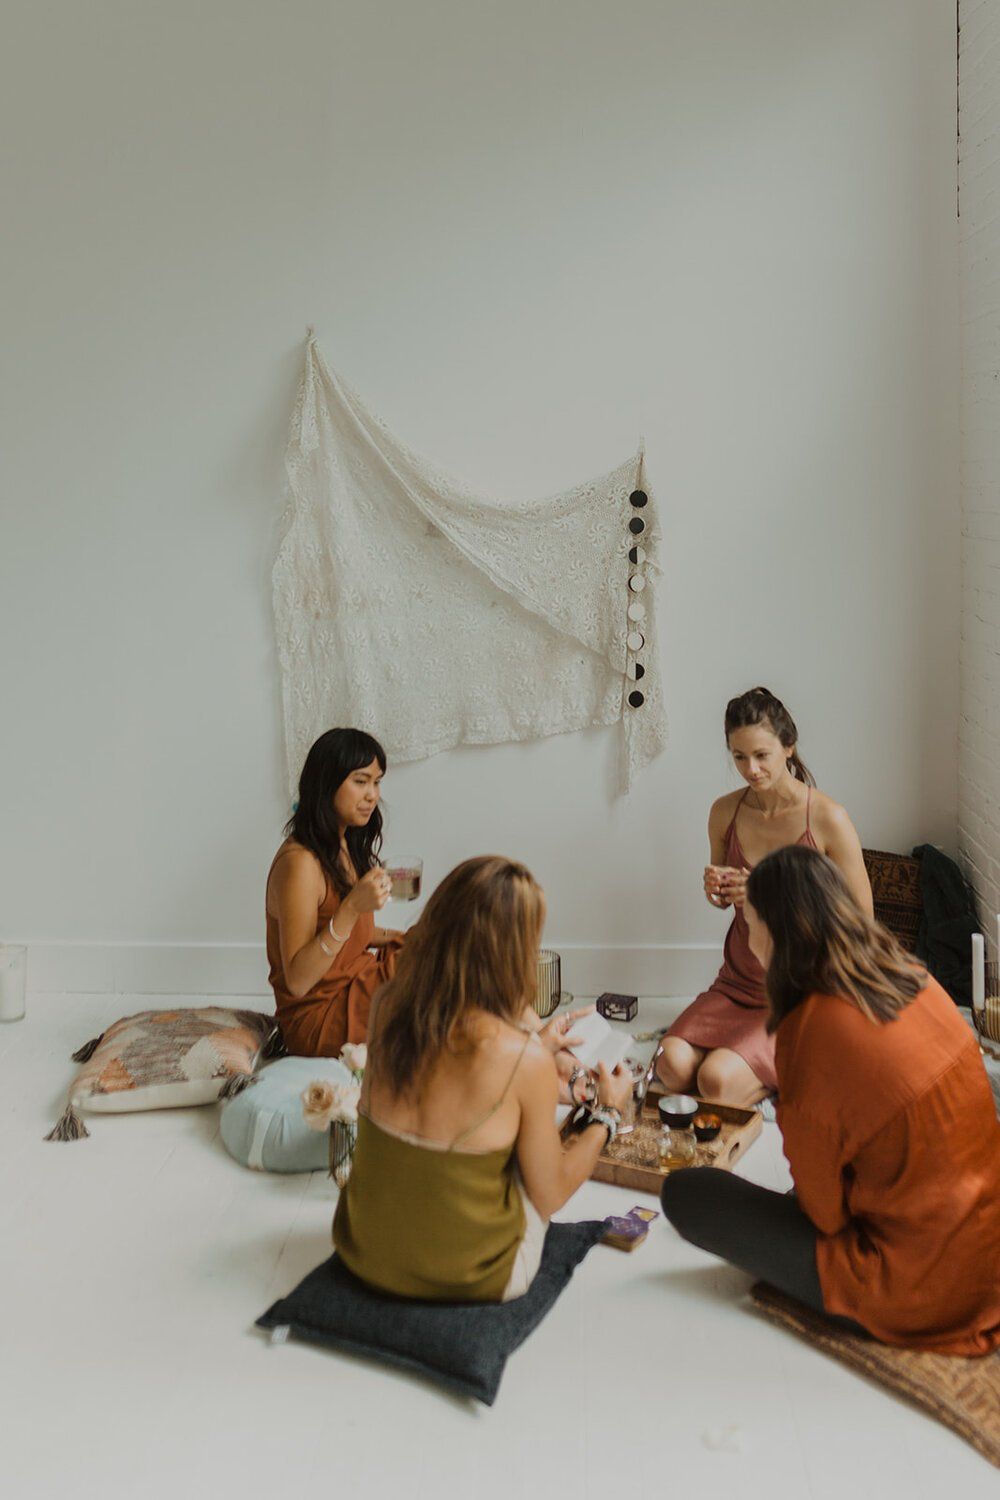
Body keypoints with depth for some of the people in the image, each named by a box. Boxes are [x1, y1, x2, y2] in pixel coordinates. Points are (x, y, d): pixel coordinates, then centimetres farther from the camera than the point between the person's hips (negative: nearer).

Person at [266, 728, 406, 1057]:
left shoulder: (346, 847, 5)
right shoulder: (300, 862, -23)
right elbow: (297, 981, -25)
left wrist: (400, 937, 0)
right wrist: (351, 908, -33)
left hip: (359, 982, 9)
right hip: (319, 1019, -9)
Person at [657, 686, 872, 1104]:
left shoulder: (827, 818, -14)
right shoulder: (725, 812, 0)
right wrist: (716, 889, -10)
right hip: (739, 982, 5)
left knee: (718, 1079, -25)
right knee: (672, 1063, -19)